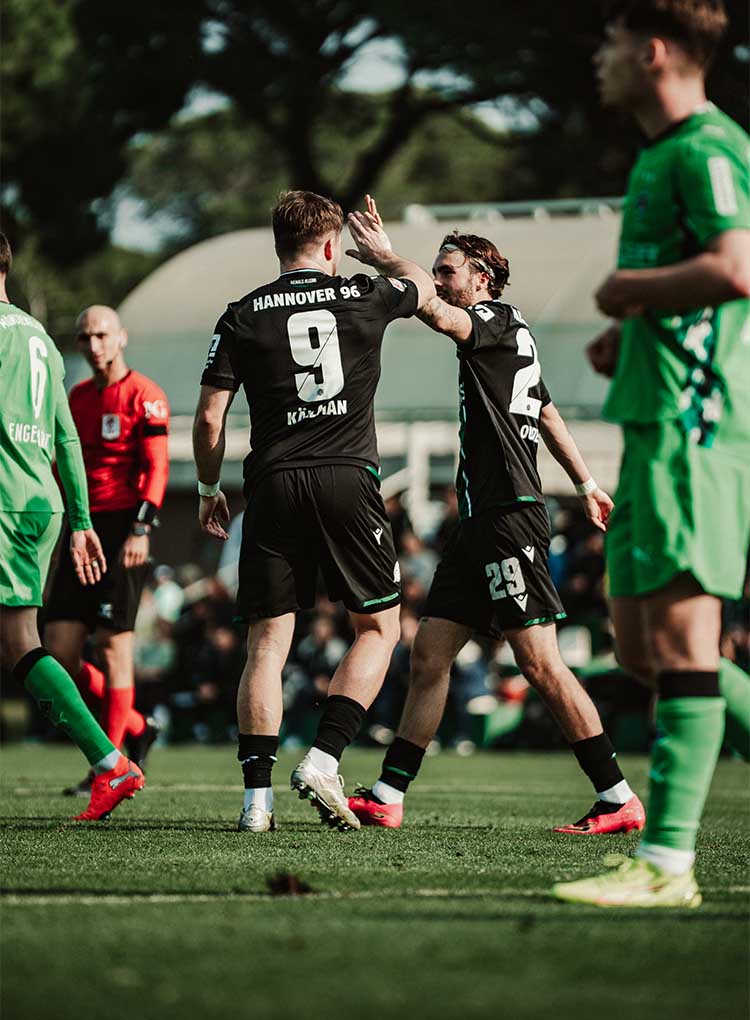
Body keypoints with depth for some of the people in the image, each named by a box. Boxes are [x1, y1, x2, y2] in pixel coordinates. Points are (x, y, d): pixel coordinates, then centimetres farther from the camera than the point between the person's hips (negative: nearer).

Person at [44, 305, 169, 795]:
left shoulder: (144, 395, -4)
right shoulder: (77, 397, 17)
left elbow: (156, 467, -10)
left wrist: (141, 528, -20)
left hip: (122, 529, -7)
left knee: (114, 644, -6)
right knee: (61, 653, 0)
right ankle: (138, 728, 18)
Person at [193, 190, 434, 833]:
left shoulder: (243, 316, 4)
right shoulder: (363, 298, 5)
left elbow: (209, 419, 2)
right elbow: (424, 286, 29)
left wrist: (209, 490, 17)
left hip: (273, 486, 1)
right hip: (348, 479, -1)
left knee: (268, 642, 3)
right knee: (379, 628, 10)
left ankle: (258, 793, -3)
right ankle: (324, 760, -6)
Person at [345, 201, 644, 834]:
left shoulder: (502, 321, -6)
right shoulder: (512, 338, 22)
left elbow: (438, 317, -28)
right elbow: (548, 415, 32)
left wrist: (388, 261, -25)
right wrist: (586, 484, 39)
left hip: (510, 516, -10)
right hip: (481, 521, 10)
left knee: (539, 662, -11)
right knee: (429, 656, 6)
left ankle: (619, 800, -9)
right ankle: (387, 797, 7)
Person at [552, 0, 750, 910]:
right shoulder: (661, 155, 21)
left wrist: (627, 290, -11)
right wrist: (626, 335, 16)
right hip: (655, 424, 10)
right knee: (640, 645, 10)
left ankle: (666, 862, -9)